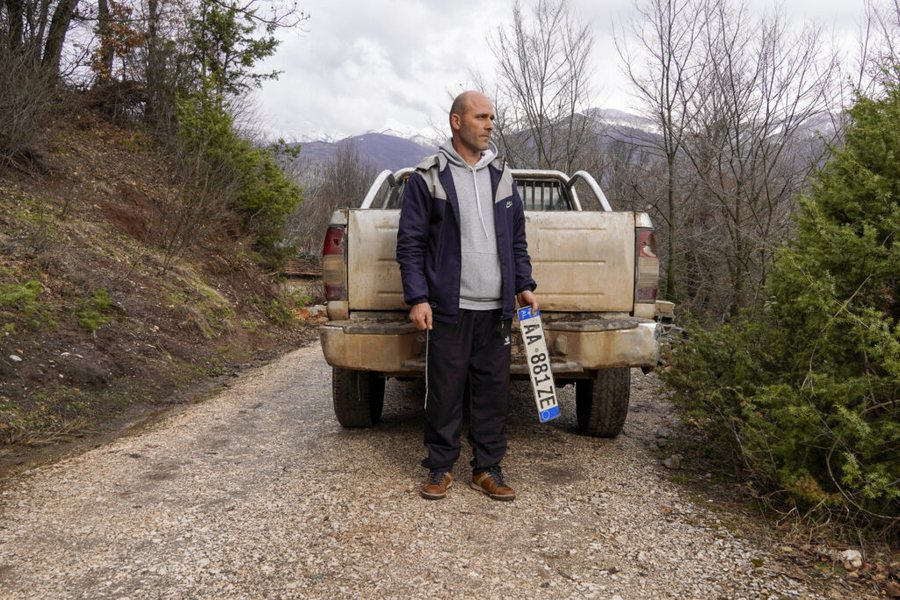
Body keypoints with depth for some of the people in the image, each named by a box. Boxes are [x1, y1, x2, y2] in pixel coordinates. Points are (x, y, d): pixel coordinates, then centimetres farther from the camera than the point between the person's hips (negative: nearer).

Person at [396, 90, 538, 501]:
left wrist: (524, 286, 9)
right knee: (444, 391, 3)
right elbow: (410, 243, -3)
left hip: (497, 308, 4)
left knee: (493, 390, 8)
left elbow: (518, 238, 18)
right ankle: (440, 467, 19)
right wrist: (417, 298, -11)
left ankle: (487, 469, 20)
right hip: (449, 307, -4)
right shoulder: (427, 177, 0)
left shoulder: (501, 175, 14)